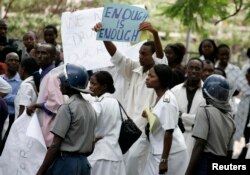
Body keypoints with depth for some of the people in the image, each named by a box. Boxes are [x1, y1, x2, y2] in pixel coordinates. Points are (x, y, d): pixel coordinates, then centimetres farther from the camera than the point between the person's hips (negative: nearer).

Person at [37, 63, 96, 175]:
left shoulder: (67, 107, -12)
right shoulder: (90, 108, 10)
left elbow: (55, 145, -15)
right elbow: (91, 145, 12)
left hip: (66, 162, -8)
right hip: (83, 164, 8)